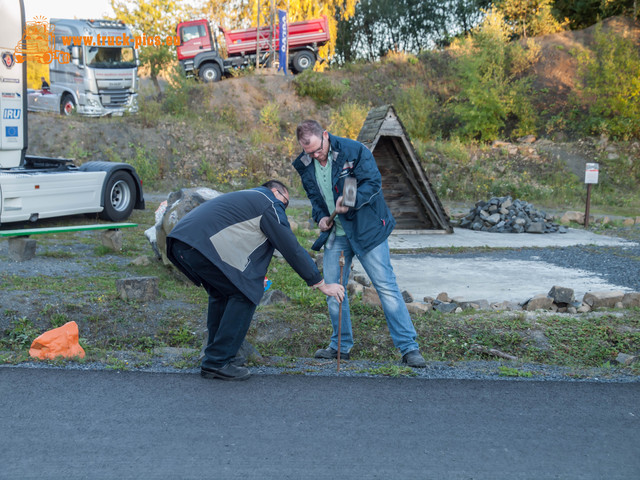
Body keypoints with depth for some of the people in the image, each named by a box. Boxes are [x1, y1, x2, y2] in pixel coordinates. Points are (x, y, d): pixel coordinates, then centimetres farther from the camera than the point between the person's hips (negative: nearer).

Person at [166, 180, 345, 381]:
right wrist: (321, 284, 9)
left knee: (221, 293, 24)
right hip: (200, 244, -10)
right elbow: (292, 249, 5)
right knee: (245, 294, 0)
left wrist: (254, 277, 46)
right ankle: (218, 362, 0)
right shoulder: (270, 204, 8)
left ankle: (214, 358, 26)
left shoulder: (245, 199, 35)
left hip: (178, 240, 10)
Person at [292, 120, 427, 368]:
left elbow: (373, 182, -15)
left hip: (366, 230, -5)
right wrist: (320, 216, -4)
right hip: (335, 234, 5)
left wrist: (351, 200, -31)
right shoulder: (304, 166, 1)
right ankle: (341, 345, 24)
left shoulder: (354, 150, -15)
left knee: (386, 286, -7)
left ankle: (409, 348, -3)